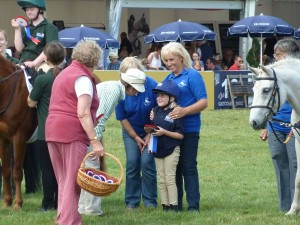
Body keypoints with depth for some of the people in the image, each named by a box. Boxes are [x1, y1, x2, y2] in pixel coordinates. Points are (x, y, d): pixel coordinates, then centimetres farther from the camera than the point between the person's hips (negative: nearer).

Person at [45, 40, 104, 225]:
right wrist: (95, 140, -19)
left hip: (52, 131, 9)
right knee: (73, 182, -7)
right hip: (72, 133, -9)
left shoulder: (64, 74, 21)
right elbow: (83, 113, -18)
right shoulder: (83, 79, -9)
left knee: (64, 181, 14)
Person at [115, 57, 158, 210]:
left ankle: (150, 201, -1)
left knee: (147, 162, -10)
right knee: (132, 163, -6)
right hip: (131, 131, 1)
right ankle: (132, 201, 4)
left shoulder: (152, 85, -23)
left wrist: (150, 135, -10)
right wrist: (136, 137, -5)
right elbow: (122, 117, -7)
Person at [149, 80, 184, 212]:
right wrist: (149, 132, -4)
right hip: (158, 149, 7)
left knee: (170, 179, -6)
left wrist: (164, 132, -22)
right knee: (161, 180, 9)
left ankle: (173, 206, -1)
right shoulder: (156, 111, 7)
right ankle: (165, 205, 14)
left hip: (171, 150, -7)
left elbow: (180, 135, -14)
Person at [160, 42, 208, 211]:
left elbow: (203, 102, -12)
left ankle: (194, 206, -3)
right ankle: (175, 204, 17)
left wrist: (185, 111, -27)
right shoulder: (168, 79, 14)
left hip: (188, 129, -7)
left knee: (188, 168, -5)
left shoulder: (193, 76, -7)